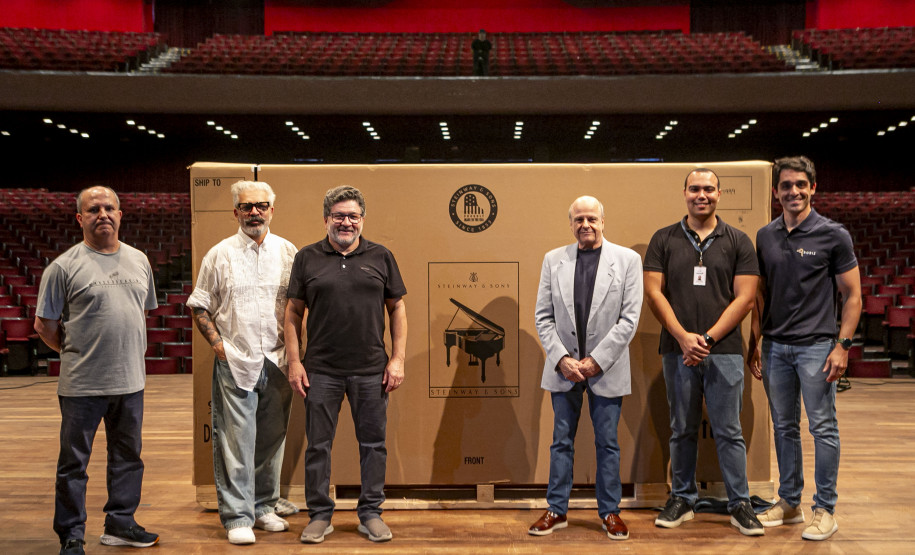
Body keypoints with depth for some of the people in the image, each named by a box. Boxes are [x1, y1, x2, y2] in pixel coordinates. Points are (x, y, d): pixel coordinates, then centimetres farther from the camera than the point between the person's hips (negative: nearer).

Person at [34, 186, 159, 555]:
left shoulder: (139, 261, 10)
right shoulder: (64, 266, -5)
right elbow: (44, 324, -2)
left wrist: (133, 352, 13)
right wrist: (75, 353, 2)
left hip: (130, 381, 5)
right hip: (82, 385, -5)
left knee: (128, 456, 14)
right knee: (74, 462, 4)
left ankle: (120, 524, 29)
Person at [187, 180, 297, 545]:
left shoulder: (288, 253, 7)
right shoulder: (220, 255, 2)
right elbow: (199, 305, 6)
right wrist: (217, 343, -4)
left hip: (277, 362, 3)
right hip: (234, 362, -2)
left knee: (272, 439, 10)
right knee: (236, 442, -2)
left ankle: (264, 507, 25)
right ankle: (237, 517, 7)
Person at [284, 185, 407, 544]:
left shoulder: (381, 257, 6)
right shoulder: (307, 258, 5)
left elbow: (397, 309, 7)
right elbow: (294, 312, 6)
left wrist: (398, 359, 0)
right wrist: (294, 361, -2)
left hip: (371, 371, 1)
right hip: (321, 370, 0)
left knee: (373, 443, 8)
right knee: (318, 444, 7)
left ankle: (371, 513, 23)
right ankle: (320, 515, 22)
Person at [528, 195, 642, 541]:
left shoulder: (627, 260, -1)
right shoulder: (554, 260, 5)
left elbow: (629, 318, -6)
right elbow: (543, 316, 3)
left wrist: (596, 360, -12)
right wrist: (561, 358, -9)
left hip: (606, 369, -1)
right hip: (563, 368, 2)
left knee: (607, 444, 9)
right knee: (561, 442, 10)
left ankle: (610, 512, 23)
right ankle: (557, 511, 22)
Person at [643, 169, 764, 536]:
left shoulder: (738, 242, 5)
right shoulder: (664, 240, 6)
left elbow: (744, 298, -1)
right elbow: (654, 293, 0)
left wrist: (708, 339, -9)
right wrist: (684, 338, -10)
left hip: (724, 351, -1)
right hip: (677, 350, 1)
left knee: (729, 431, 3)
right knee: (682, 430, 10)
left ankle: (740, 505, 15)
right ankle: (682, 499, 23)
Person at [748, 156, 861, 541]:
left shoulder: (833, 235, -3)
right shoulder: (766, 237, 8)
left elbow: (852, 296, -2)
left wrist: (843, 344, -10)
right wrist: (754, 342, 9)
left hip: (816, 346, -4)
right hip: (775, 346, 4)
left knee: (822, 428, 2)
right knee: (784, 427, 12)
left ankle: (825, 510, 14)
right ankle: (789, 502, 25)